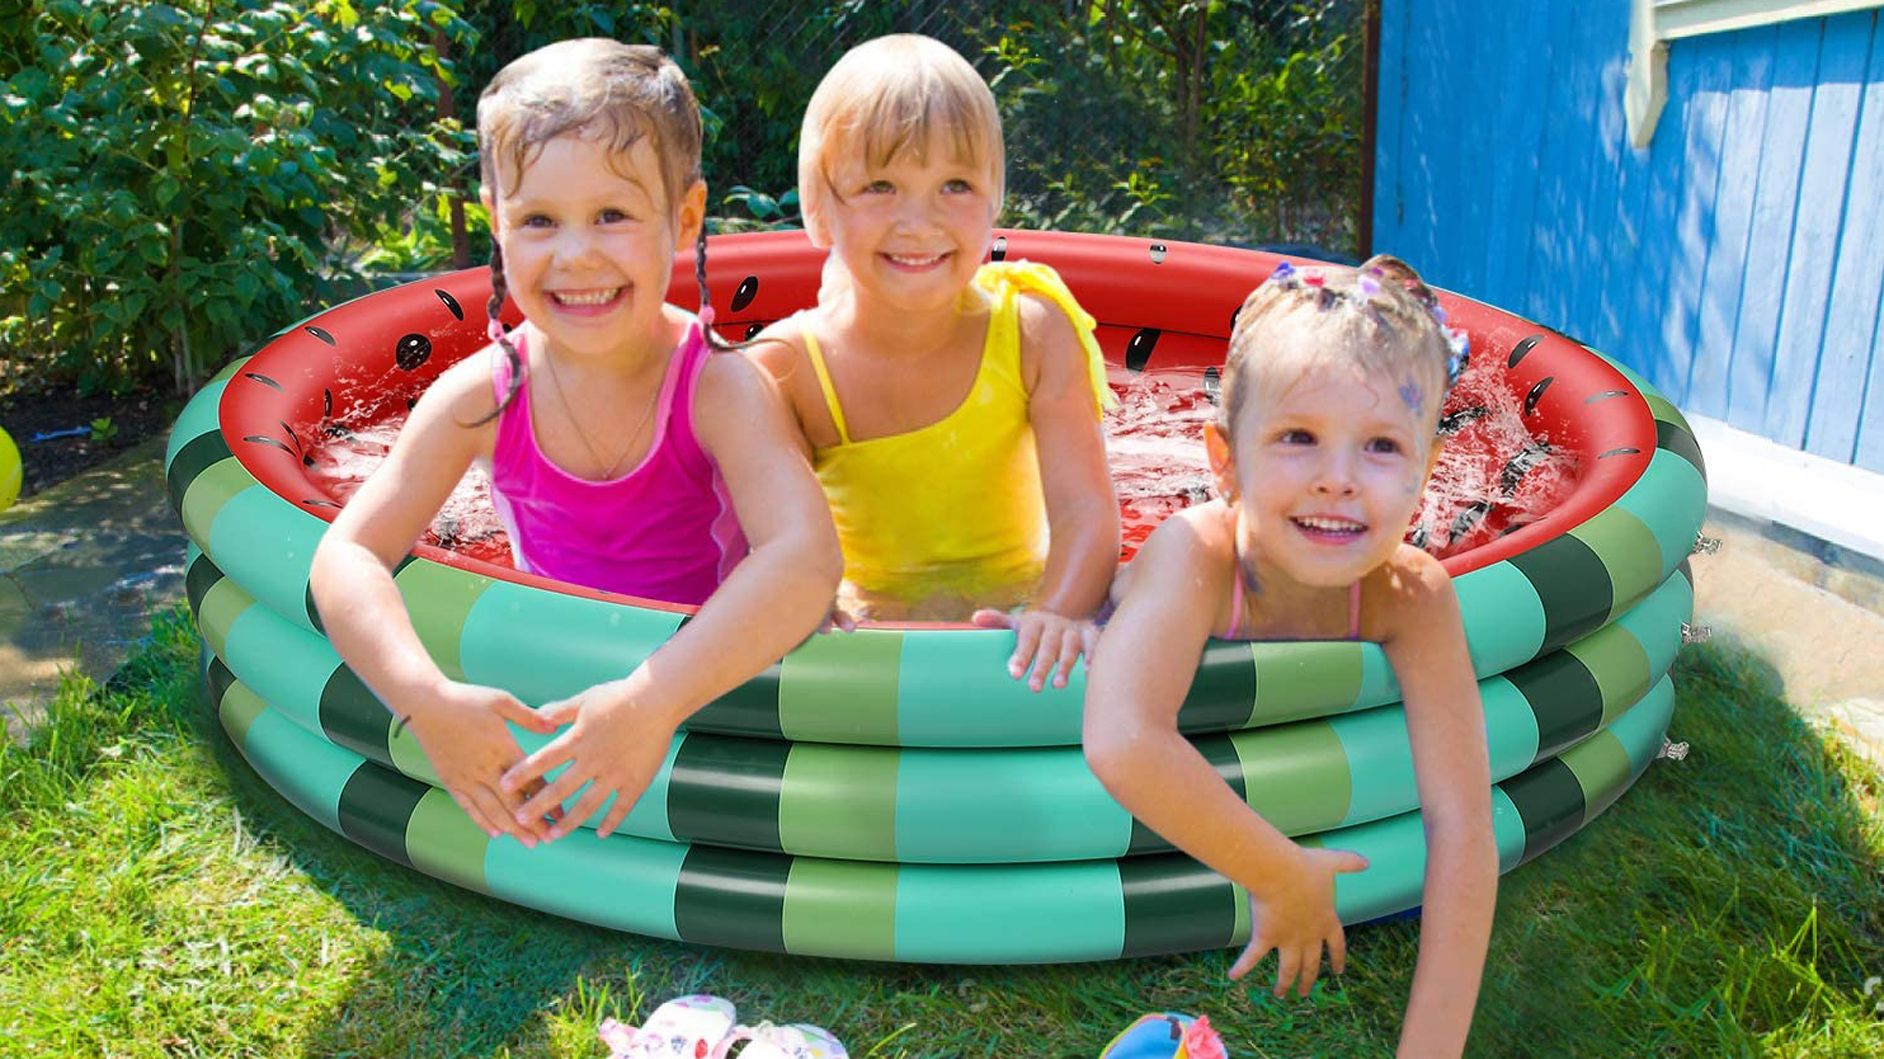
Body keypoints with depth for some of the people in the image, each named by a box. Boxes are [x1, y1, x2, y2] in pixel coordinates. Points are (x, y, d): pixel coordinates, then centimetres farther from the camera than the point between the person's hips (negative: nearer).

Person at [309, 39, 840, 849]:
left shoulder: (721, 390, -22)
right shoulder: (480, 396, -13)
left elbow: (804, 557, -37)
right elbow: (348, 555, -16)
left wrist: (654, 700, -47)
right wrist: (428, 701, -34)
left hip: (707, 684, -2)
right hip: (542, 699, 2)